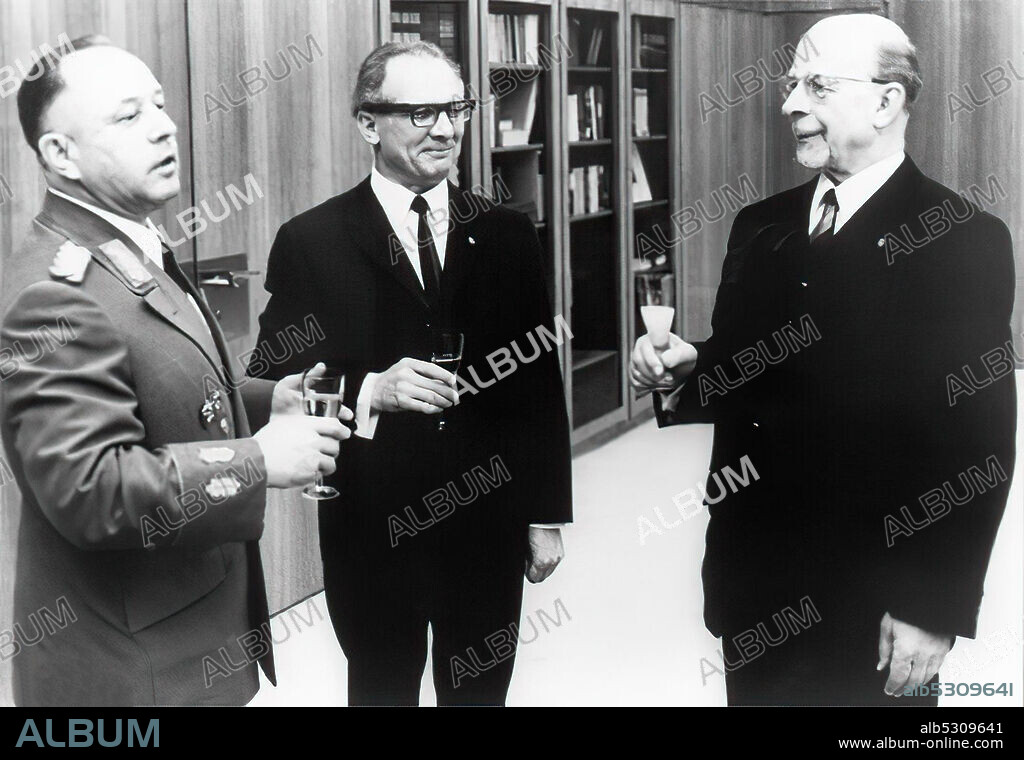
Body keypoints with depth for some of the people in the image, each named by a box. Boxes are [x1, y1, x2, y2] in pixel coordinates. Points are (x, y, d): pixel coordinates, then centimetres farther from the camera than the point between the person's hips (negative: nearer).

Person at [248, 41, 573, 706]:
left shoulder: (508, 236, 4)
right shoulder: (310, 243, -6)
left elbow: (540, 382, 6)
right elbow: (272, 386, -5)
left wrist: (548, 515, 5)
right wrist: (368, 390, -22)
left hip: (489, 525, 3)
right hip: (373, 532, -2)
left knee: (480, 693, 15)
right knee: (382, 693, 13)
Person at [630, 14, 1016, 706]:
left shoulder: (965, 242, -10)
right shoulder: (760, 228, 8)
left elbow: (979, 442, -12)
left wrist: (935, 610, -14)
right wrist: (682, 375, -8)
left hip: (870, 601, -5)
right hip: (749, 588, 5)